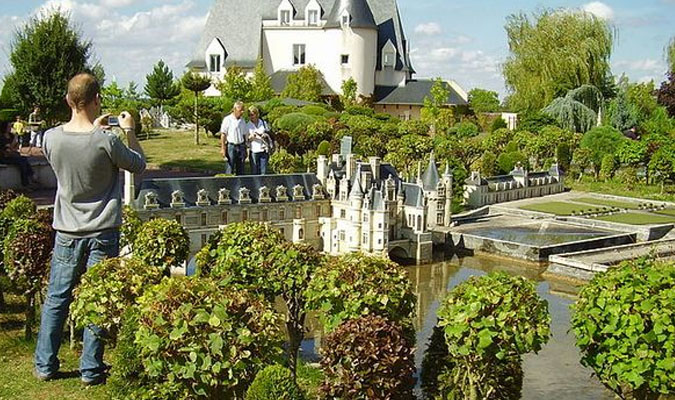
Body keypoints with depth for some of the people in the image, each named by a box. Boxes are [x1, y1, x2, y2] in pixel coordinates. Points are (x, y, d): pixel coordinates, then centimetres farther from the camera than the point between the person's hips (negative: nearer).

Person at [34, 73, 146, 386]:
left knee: (56, 299, 14)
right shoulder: (106, 141, -18)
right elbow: (139, 165, -1)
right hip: (102, 232, -3)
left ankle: (44, 366, 23)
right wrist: (129, 131, 10)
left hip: (67, 232, 3)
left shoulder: (51, 137, -7)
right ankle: (91, 369, 13)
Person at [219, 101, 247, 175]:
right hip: (231, 146, -5)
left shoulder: (242, 121, 13)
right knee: (230, 169, -6)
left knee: (241, 170, 6)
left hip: (241, 146, 5)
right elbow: (223, 134, -6)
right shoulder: (227, 119, -4)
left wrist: (245, 148, 15)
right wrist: (223, 148, -12)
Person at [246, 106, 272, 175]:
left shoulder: (263, 123, 8)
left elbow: (268, 135, 16)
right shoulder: (248, 125, 3)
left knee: (263, 172, -1)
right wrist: (251, 137, -18)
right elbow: (246, 139, 3)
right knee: (255, 172, -2)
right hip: (254, 151, -1)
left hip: (263, 150, 1)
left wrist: (265, 135, -6)